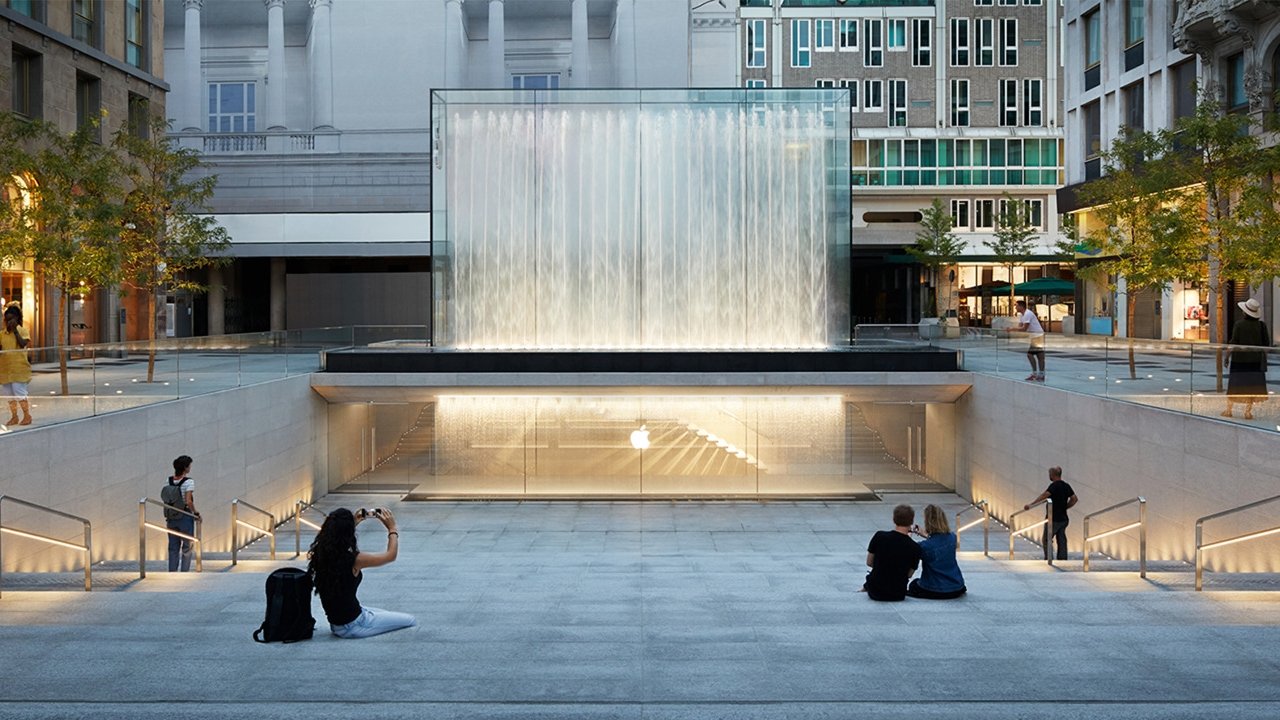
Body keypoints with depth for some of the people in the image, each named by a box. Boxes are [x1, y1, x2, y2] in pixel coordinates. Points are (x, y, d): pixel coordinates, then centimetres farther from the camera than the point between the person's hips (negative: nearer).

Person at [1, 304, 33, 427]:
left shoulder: (21, 331, -3)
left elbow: (23, 344, -19)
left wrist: (15, 330, -18)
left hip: (19, 368, -5)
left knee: (19, 392, -9)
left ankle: (27, 416, 3)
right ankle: (14, 417, 18)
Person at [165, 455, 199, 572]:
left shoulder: (169, 480, 2)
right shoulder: (188, 482, -15)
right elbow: (189, 502, -21)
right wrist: (196, 513, -7)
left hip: (171, 517, 5)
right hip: (185, 517, -5)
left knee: (173, 548, 12)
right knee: (187, 547, 7)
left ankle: (172, 572, 14)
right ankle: (184, 572, 6)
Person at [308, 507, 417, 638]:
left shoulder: (320, 553, -7)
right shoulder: (353, 561, -25)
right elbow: (391, 555, -9)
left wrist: (354, 523, 20)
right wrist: (392, 528, 3)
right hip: (352, 626, -8)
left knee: (387, 614, 29)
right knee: (410, 621, 4)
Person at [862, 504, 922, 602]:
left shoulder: (879, 536, -14)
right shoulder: (915, 548, -15)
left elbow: (869, 562, -2)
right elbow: (909, 574, -1)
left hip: (875, 592, 0)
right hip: (898, 595, 0)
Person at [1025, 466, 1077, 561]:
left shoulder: (1054, 486, -16)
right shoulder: (1066, 486, 8)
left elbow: (1044, 495, -29)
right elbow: (1074, 499, 13)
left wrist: (1031, 504, -32)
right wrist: (1065, 506, 15)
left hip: (1053, 519, -8)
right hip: (1063, 518, 8)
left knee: (1047, 540, 2)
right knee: (1061, 541, 9)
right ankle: (1062, 560, 9)